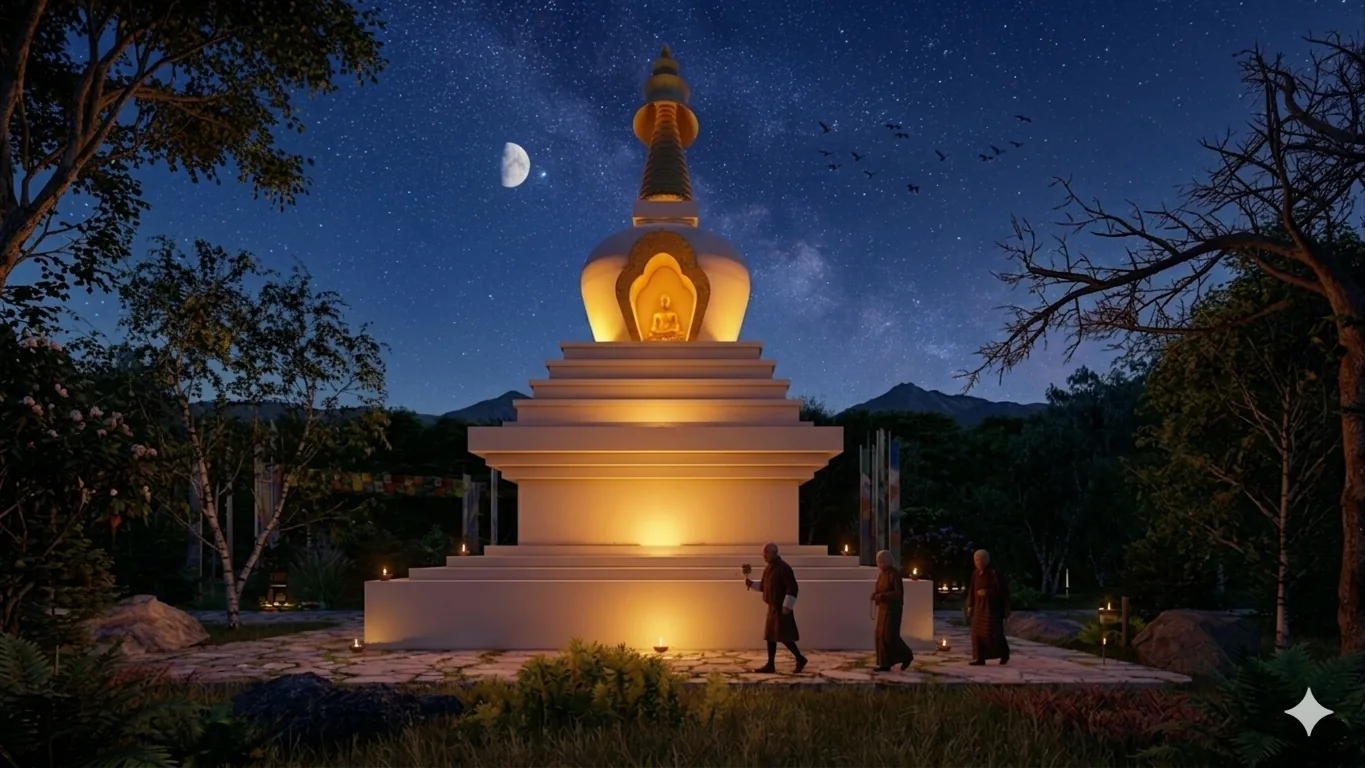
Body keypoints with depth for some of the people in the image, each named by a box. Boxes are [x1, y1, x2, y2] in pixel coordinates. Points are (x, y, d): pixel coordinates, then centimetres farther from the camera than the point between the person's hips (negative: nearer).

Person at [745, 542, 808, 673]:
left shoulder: (783, 568, -17)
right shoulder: (768, 569, 11)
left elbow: (792, 588, -21)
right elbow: (763, 587, 21)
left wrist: (787, 606, -23)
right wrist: (751, 584, 5)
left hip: (782, 608, -9)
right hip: (772, 607, 9)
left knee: (784, 637, -6)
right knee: (770, 636, 10)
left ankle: (800, 659, 10)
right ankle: (770, 665, 15)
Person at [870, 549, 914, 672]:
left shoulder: (895, 574, -15)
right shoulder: (881, 574, 10)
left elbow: (898, 593, -20)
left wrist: (881, 596, -25)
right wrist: (875, 594, -4)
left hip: (893, 609, -9)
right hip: (883, 608, 9)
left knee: (890, 636, -9)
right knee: (881, 636, 4)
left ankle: (907, 656, 11)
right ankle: (885, 664, 6)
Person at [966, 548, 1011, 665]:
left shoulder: (994, 573, -14)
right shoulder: (975, 574, 5)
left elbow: (1001, 590, -14)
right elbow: (971, 591, 12)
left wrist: (987, 592, -23)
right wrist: (970, 606, 9)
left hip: (991, 607, -6)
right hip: (979, 607, 6)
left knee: (992, 633, -4)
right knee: (977, 633, 0)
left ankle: (1004, 653, 21)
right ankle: (979, 658, 3)